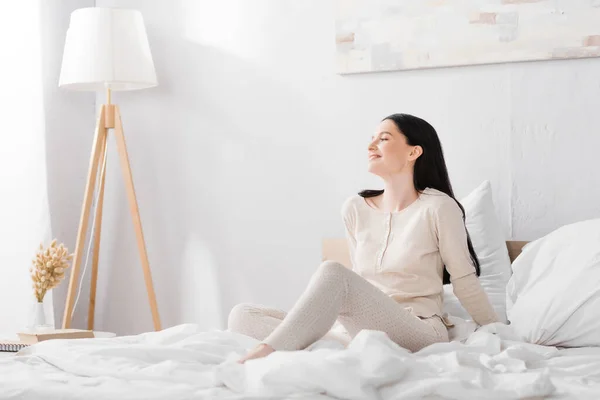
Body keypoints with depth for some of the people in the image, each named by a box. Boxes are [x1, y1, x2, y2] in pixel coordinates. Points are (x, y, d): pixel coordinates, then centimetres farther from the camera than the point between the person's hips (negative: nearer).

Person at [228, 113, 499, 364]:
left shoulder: (438, 207, -4)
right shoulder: (355, 209, 11)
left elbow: (465, 282, 4)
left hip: (419, 333, -6)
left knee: (333, 273, -34)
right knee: (242, 315, -12)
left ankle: (267, 353, -34)